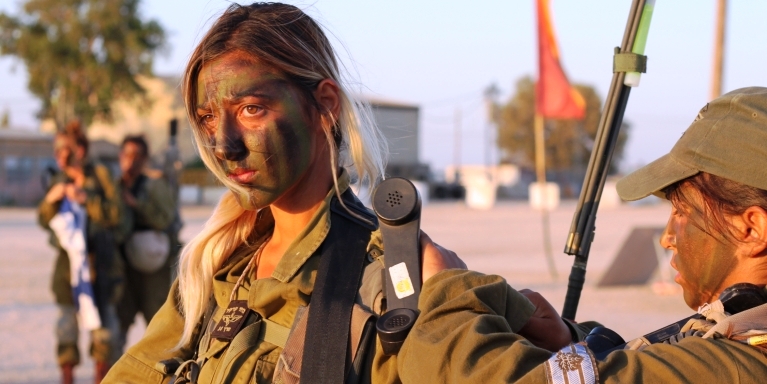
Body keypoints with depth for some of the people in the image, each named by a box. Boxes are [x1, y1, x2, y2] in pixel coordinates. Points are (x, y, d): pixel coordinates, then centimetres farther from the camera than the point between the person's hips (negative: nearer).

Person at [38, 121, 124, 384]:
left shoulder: (99, 174, 0)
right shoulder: (58, 181, 12)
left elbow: (114, 213, -7)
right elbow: (45, 221, 11)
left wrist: (86, 199, -17)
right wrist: (50, 200, -7)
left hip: (99, 259, -3)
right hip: (68, 259, 3)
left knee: (102, 313, -1)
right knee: (67, 314, 0)